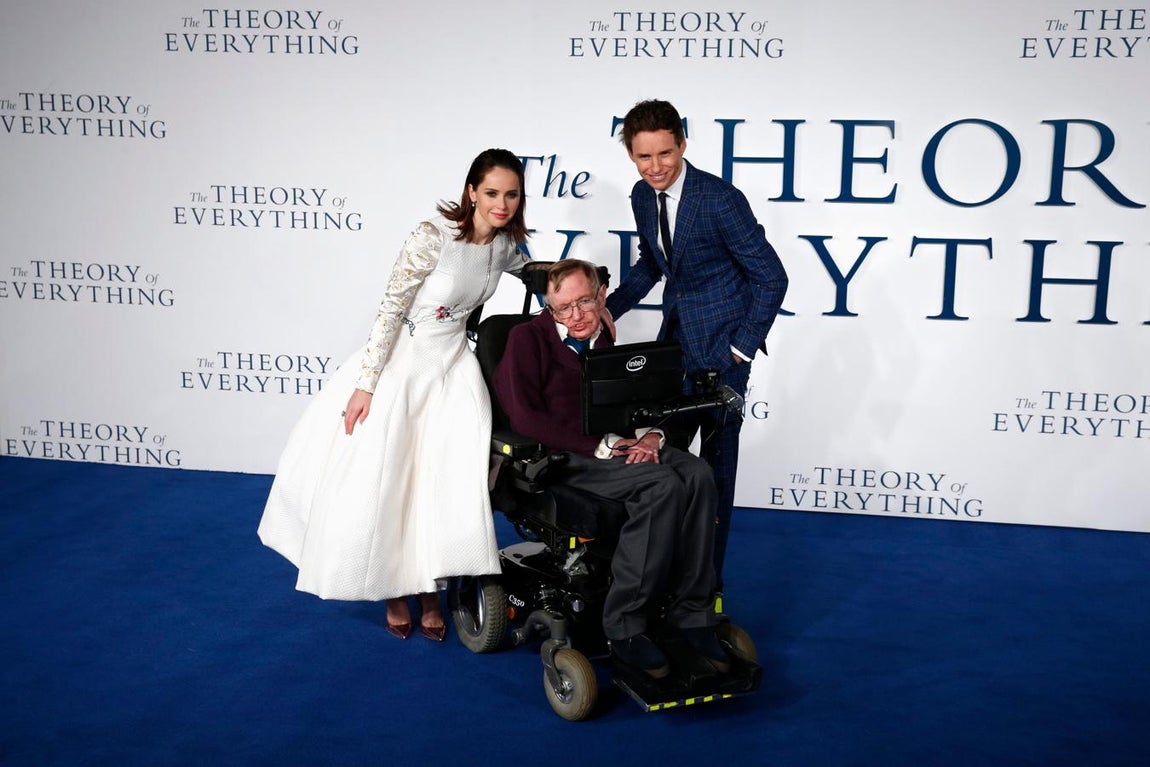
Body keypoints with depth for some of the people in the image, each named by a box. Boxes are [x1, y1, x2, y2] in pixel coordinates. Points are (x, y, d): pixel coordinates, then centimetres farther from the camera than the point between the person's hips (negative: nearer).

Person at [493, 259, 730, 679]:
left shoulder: (610, 339, 20)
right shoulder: (528, 338, 2)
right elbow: (524, 416, -10)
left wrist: (652, 435, -6)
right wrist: (600, 446, -17)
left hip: (621, 446, 6)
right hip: (564, 459, -6)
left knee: (697, 475, -24)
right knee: (663, 484, -31)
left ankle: (692, 613, -18)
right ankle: (624, 625, -24)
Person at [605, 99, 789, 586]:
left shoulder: (721, 199, -20)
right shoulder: (642, 196, 2)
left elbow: (771, 278, -15)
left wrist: (742, 348, -16)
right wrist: (607, 308, 10)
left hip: (720, 346, -7)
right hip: (675, 339, 7)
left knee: (715, 461, 2)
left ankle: (708, 580, 15)